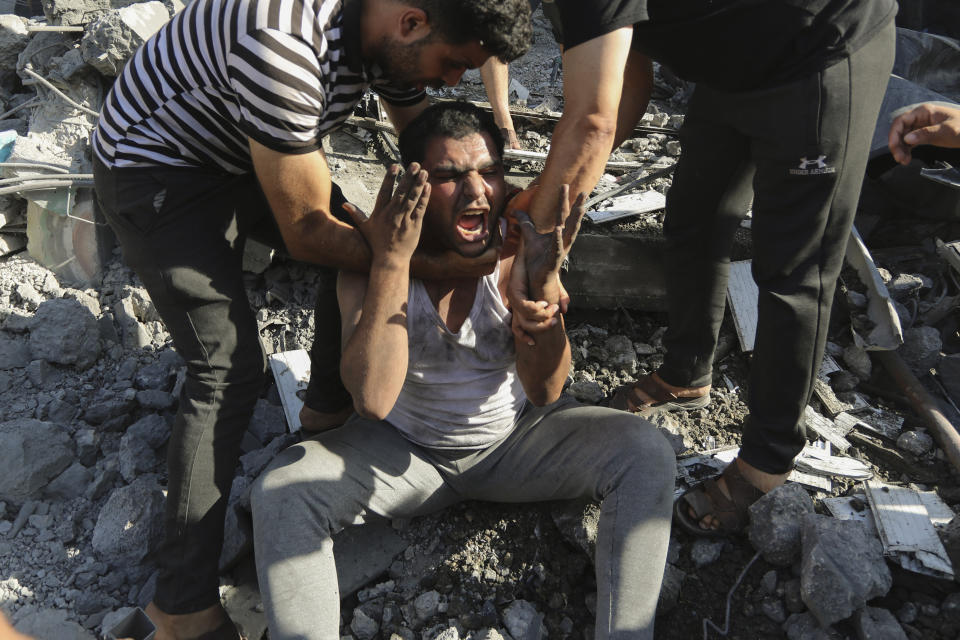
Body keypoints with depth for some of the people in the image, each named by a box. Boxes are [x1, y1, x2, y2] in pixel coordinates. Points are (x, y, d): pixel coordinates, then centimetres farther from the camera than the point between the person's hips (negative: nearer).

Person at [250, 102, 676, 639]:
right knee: (279, 492, -23)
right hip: (405, 449, 0)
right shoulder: (370, 259, -19)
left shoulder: (524, 247, -16)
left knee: (646, 453, -20)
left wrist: (544, 281, -35)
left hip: (515, 439, 1)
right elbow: (373, 401, -33)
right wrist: (392, 261, -37)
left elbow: (544, 392, -19)